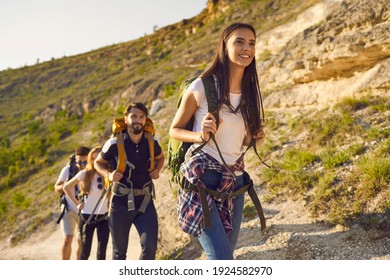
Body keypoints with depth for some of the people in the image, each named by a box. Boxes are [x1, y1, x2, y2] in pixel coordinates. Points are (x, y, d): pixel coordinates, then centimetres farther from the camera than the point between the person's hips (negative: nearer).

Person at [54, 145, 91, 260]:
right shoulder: (68, 169, -14)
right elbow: (57, 188, -3)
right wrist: (64, 185, -25)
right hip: (69, 209, 0)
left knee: (81, 242, 7)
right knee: (67, 239, -12)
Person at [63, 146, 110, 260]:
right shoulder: (85, 174, -6)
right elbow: (66, 187, 6)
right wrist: (76, 203, 1)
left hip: (103, 217, 1)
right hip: (87, 216, 0)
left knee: (102, 252, -2)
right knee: (85, 251, 8)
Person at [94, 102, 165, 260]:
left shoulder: (151, 143, -3)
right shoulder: (114, 144, -11)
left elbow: (160, 158, 20)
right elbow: (98, 163, 6)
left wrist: (157, 170, -1)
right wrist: (108, 175, -14)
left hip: (145, 202, 2)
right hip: (120, 203, -1)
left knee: (150, 246, -14)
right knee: (119, 251, 12)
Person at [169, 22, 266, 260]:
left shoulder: (250, 93, 8)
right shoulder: (202, 87, -9)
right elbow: (174, 130, 0)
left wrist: (255, 137, 0)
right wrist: (201, 135, -18)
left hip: (234, 181, 7)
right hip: (201, 178, -6)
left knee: (226, 254, 13)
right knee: (222, 258, -15)